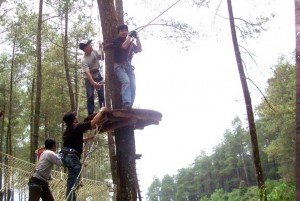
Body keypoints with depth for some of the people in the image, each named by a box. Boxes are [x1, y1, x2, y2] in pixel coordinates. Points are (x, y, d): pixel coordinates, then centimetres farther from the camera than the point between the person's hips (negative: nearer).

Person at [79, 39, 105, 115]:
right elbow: (87, 73, -37)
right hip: (89, 78, -5)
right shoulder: (84, 60, -27)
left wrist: (101, 49, -8)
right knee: (90, 96, -11)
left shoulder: (94, 52, -11)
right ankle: (90, 115, -7)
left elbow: (102, 58, 6)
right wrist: (93, 83, -50)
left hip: (98, 75, 5)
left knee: (102, 94, -2)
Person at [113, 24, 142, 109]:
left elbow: (139, 50, 9)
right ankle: (126, 104, -40)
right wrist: (130, 37, -7)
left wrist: (137, 38, 3)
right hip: (119, 66, -5)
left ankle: (129, 106, -13)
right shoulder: (117, 41, 5)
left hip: (129, 66, 5)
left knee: (133, 86, -13)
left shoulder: (131, 42, 21)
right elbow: (124, 46, -15)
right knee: (126, 81, -29)